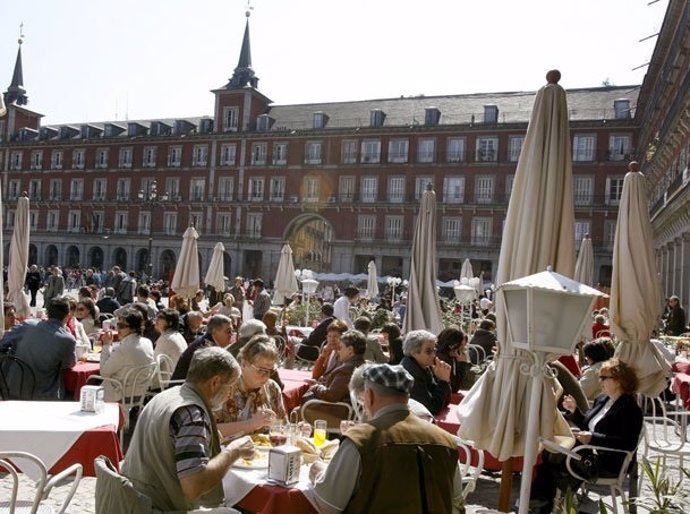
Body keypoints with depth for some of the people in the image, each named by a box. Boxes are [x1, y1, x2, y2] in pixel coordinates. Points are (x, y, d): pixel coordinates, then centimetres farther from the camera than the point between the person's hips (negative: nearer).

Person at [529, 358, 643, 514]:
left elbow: (628, 443, -25)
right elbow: (587, 425, 22)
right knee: (548, 454, -8)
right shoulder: (602, 399, 13)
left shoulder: (630, 408, -15)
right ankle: (541, 496, -4)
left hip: (609, 462, -9)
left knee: (556, 462, -20)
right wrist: (574, 410, 5)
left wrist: (593, 438, -30)